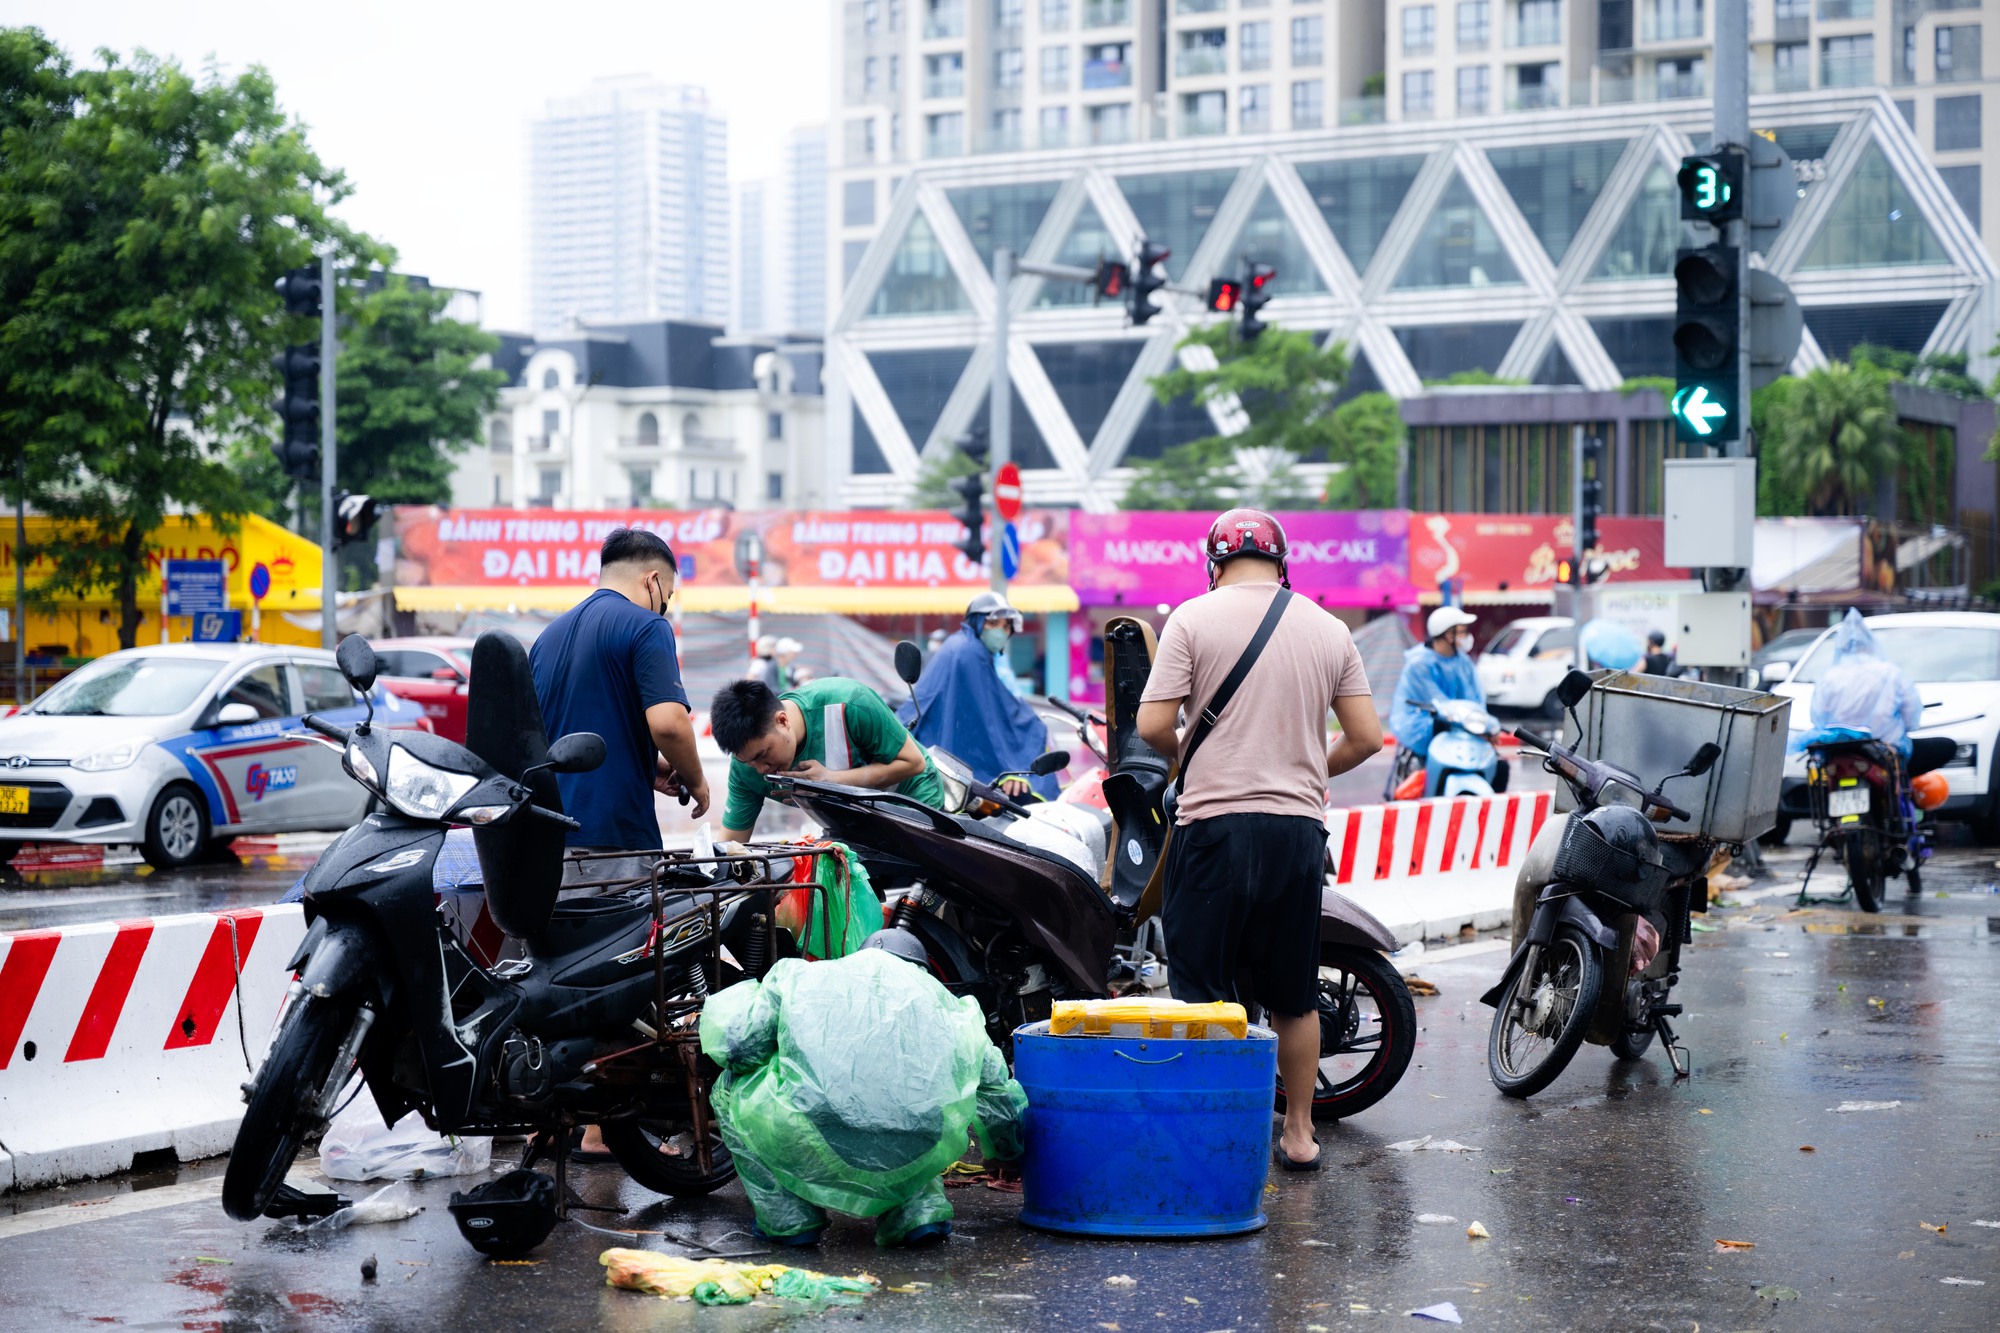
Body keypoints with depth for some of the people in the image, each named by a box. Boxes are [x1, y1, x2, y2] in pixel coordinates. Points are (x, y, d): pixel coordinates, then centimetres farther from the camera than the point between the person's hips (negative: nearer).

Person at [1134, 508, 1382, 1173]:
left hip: (1214, 822, -3)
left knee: (1202, 989, 2)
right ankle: (1298, 1132, 21)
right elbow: (1366, 737, 7)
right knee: (1294, 994, 14)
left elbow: (1152, 726, -9)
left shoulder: (1193, 619, -3)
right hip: (1299, 826, 4)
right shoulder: (1329, 629, 8)